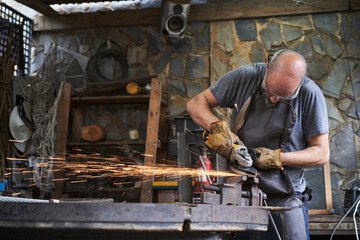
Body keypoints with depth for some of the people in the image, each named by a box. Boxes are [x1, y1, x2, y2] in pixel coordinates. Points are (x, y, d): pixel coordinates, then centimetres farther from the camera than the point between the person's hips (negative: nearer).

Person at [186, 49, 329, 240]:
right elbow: (195, 104, 2)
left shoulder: (310, 94, -6)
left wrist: (276, 158, -15)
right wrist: (219, 128, -17)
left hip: (284, 197, -1)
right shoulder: (244, 77, -3)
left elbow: (321, 153, -2)